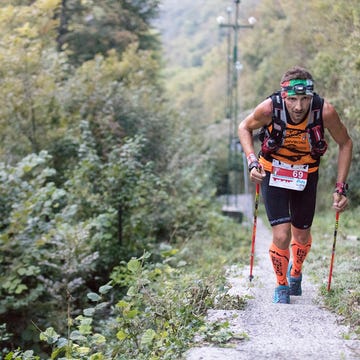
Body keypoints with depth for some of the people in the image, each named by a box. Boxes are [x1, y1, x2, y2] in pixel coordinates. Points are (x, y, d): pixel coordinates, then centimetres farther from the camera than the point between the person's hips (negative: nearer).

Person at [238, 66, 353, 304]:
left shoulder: (325, 111, -27)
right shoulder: (269, 108, -28)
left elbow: (345, 144, -8)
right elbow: (245, 127, -6)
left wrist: (341, 188, -10)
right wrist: (252, 161, -20)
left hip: (306, 175, 2)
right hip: (273, 173, -1)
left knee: (301, 235, 13)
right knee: (282, 236, -12)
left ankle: (296, 273, 46)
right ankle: (281, 286, 16)